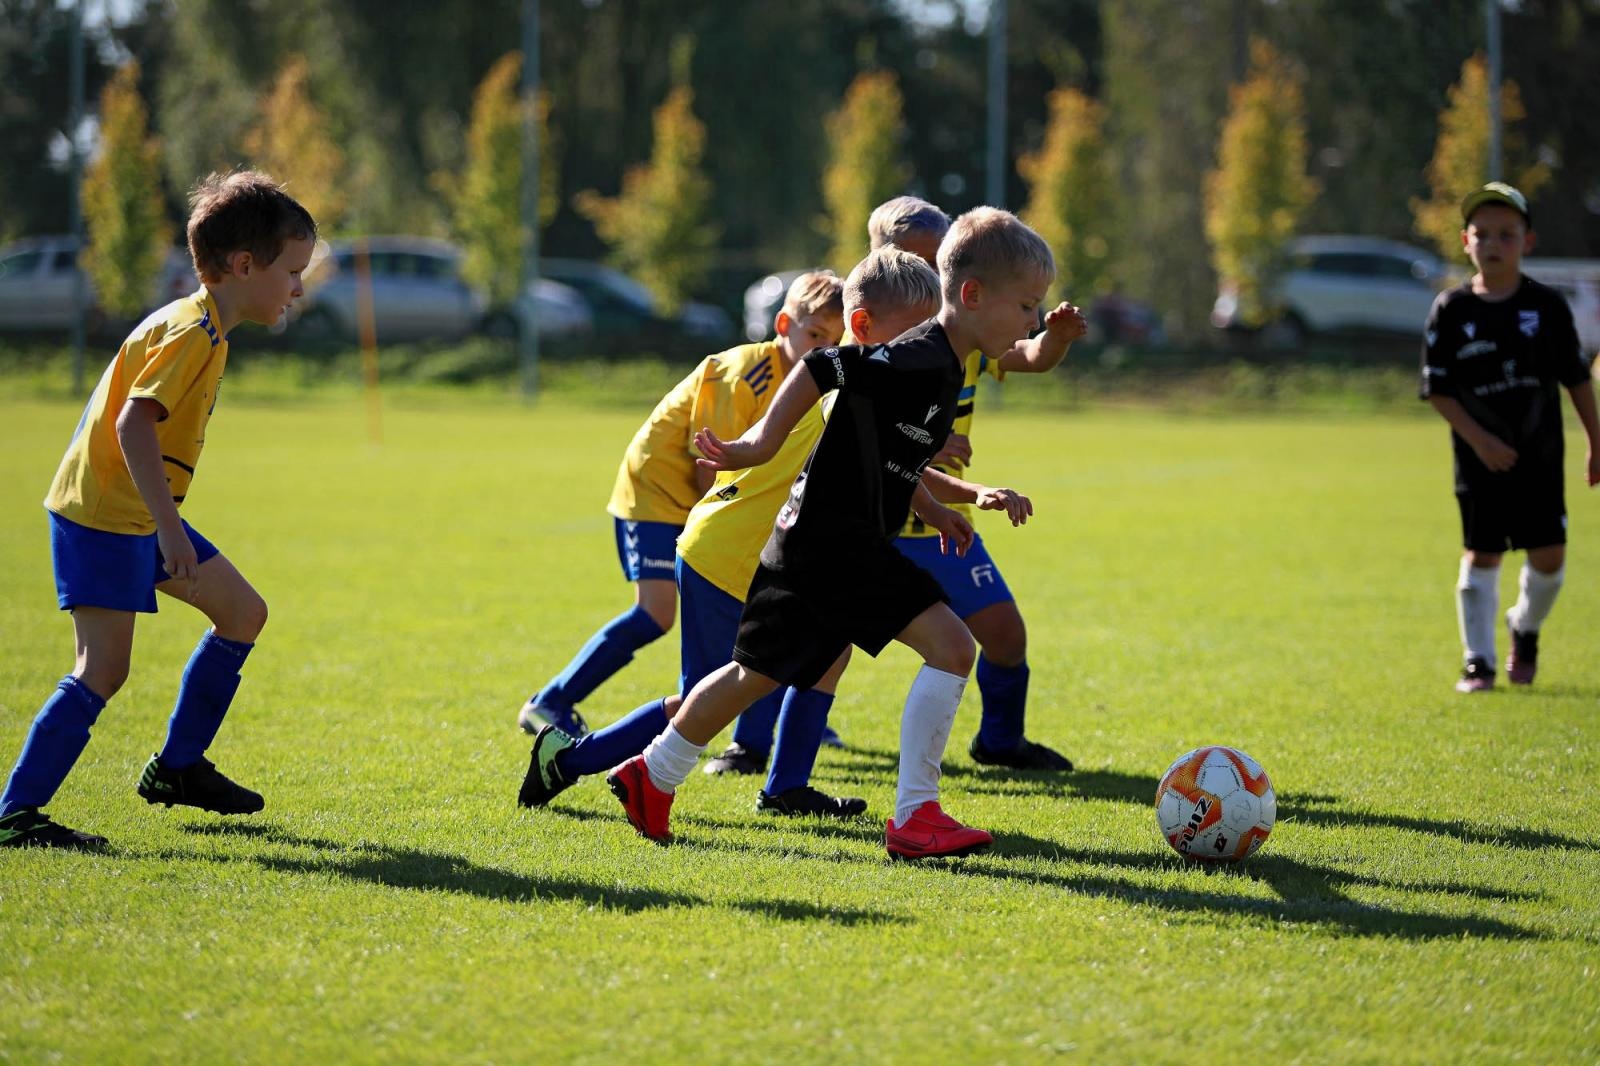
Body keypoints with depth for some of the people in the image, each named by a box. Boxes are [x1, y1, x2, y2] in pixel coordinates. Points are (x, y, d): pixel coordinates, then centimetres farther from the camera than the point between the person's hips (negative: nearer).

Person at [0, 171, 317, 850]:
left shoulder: (202, 328, 13)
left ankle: (177, 767, 22)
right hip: (100, 515, -10)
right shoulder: (193, 332, -18)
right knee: (103, 669, -14)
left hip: (140, 515, 10)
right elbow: (134, 423, -29)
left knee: (243, 614, 15)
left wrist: (165, 525, 24)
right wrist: (168, 529, -32)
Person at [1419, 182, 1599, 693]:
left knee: (1549, 556, 0)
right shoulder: (1451, 309, -5)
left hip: (1540, 457, 1)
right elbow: (1437, 388, -4)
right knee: (1481, 556, 1)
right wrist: (1479, 439, -14)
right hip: (1479, 459, -1)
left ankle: (1525, 627, 30)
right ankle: (1478, 661, 11)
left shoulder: (1547, 305, -2)